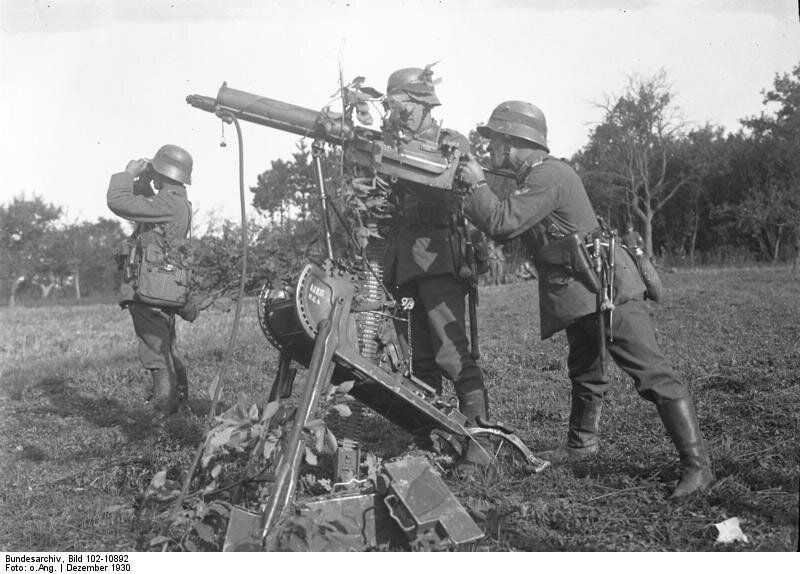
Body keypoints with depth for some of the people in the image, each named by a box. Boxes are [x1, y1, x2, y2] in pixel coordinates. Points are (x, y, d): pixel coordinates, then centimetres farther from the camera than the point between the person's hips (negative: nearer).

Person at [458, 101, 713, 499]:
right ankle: (580, 443, 40)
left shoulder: (549, 175, -18)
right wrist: (472, 195, 12)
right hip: (579, 295, 11)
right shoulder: (534, 177, 15)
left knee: (652, 374, -11)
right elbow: (505, 230, 21)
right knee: (584, 372, 23)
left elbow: (502, 224, -25)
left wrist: (477, 184, -9)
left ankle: (696, 465, -10)